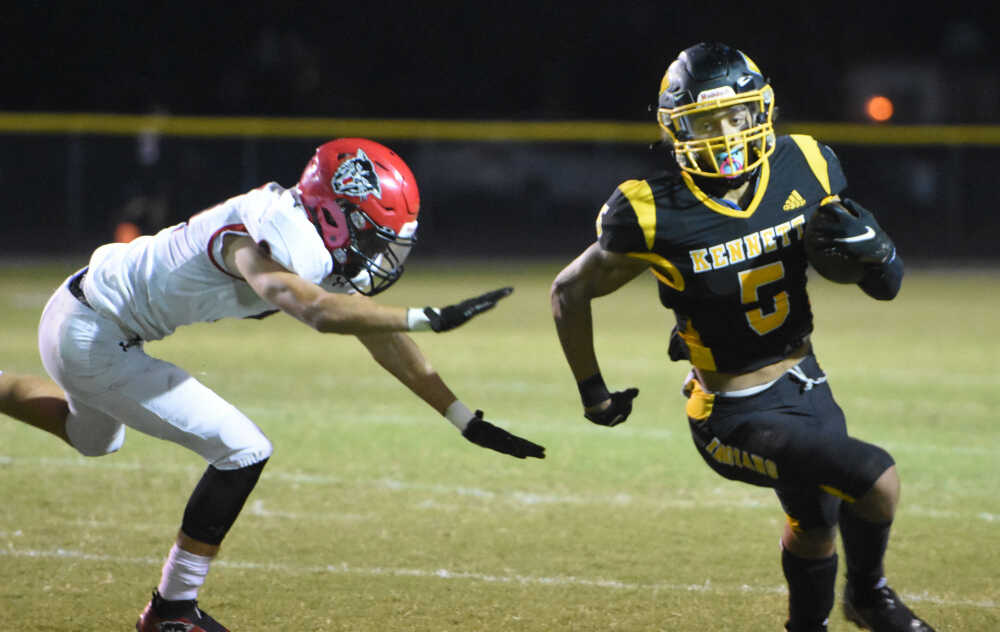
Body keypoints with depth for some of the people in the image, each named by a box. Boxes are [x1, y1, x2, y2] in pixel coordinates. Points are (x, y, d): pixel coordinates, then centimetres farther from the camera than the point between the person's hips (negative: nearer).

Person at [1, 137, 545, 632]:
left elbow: (378, 335, 2)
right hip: (90, 340, -10)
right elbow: (316, 310, -50)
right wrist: (429, 319, -47)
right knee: (241, 452, -9)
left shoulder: (319, 240, -2)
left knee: (94, 438, 37)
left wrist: (466, 420, 1)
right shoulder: (263, 242, -30)